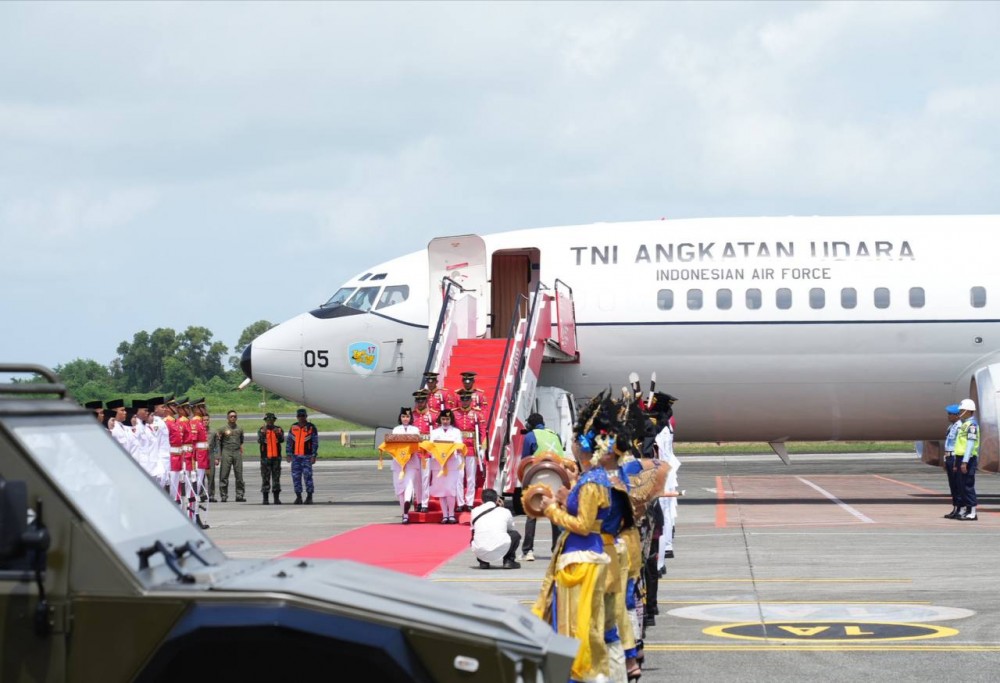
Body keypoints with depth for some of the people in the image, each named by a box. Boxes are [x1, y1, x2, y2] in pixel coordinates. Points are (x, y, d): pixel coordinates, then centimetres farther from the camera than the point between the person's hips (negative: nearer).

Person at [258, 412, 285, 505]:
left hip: (276, 456, 2)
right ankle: (265, 499, 3)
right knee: (265, 478, 0)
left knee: (276, 477, 3)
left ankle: (276, 498, 6)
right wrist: (263, 433, -28)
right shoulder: (261, 430, 3)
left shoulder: (278, 430, 7)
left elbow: (282, 440, -9)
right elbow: (260, 441, -12)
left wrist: (278, 434, -28)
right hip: (265, 457, -2)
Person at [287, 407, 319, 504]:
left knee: (307, 476, -6)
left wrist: (314, 456, -10)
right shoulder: (293, 427, 9)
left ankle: (309, 497, 2)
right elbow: (289, 442, 10)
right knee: (296, 476, 2)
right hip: (296, 456, 4)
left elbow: (315, 443, -3)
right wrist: (289, 455, 2)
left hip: (307, 456, -4)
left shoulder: (311, 427, -2)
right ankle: (298, 497, 8)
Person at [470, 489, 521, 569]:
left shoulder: (475, 512, 16)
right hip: (501, 552, -2)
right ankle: (509, 560, 14)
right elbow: (511, 528, 31)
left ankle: (483, 562, 18)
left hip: (480, 553, 2)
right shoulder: (505, 511, 14)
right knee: (515, 535, 28)